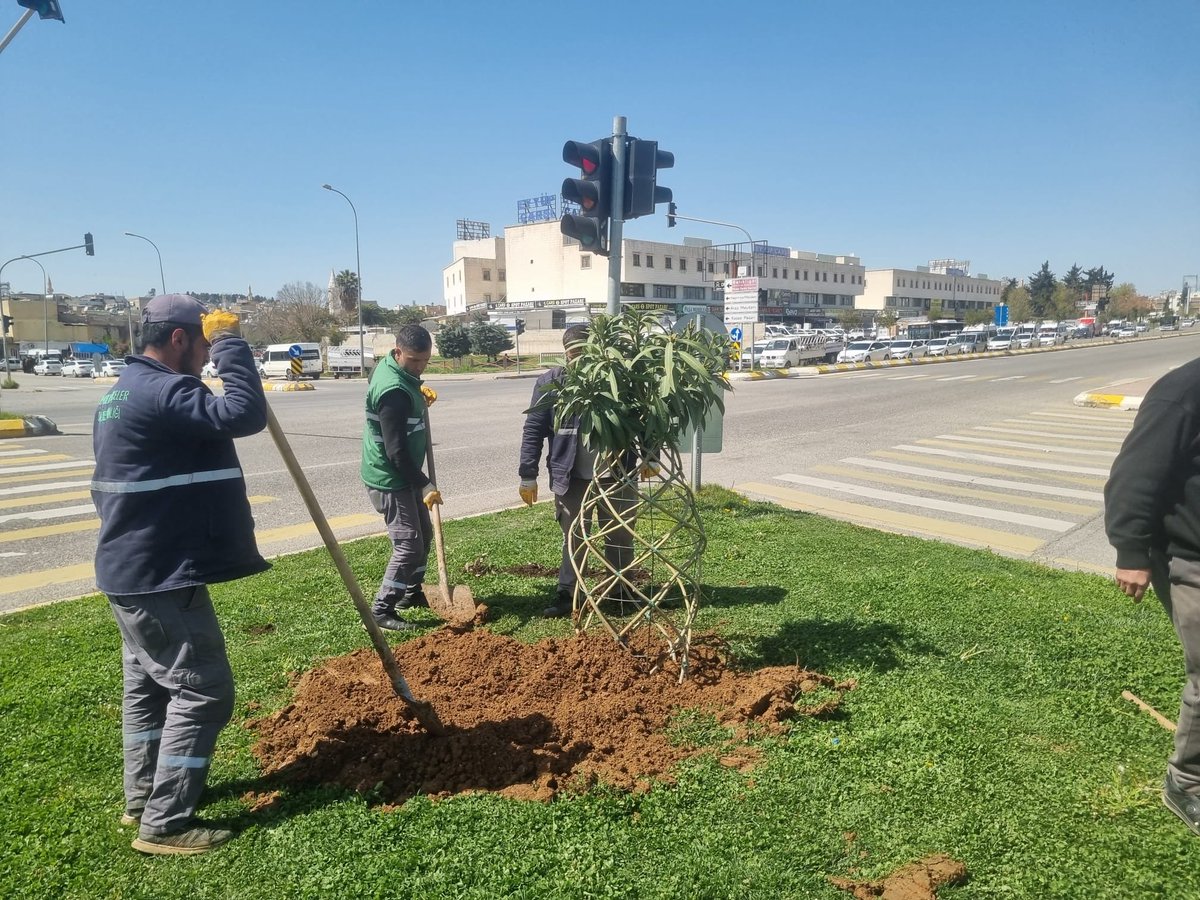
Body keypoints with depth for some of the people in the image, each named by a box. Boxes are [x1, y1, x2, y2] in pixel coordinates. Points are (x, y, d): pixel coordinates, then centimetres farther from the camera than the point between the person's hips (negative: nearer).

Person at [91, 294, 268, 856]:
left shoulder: (125, 391, 14)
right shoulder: (162, 391, -21)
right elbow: (245, 414, -32)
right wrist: (229, 341, -21)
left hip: (133, 569, 11)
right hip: (161, 575, -11)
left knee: (147, 683, 21)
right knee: (203, 690, -3)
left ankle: (143, 798, 35)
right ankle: (165, 824, 6)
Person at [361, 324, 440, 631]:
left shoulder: (392, 368, 4)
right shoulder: (393, 391, -27)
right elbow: (396, 450, -27)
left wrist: (420, 391, 11)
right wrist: (425, 485, -21)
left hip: (405, 477, 10)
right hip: (390, 481, -10)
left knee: (424, 534, 20)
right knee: (409, 544, -8)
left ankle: (412, 593, 35)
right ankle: (382, 611, 2)